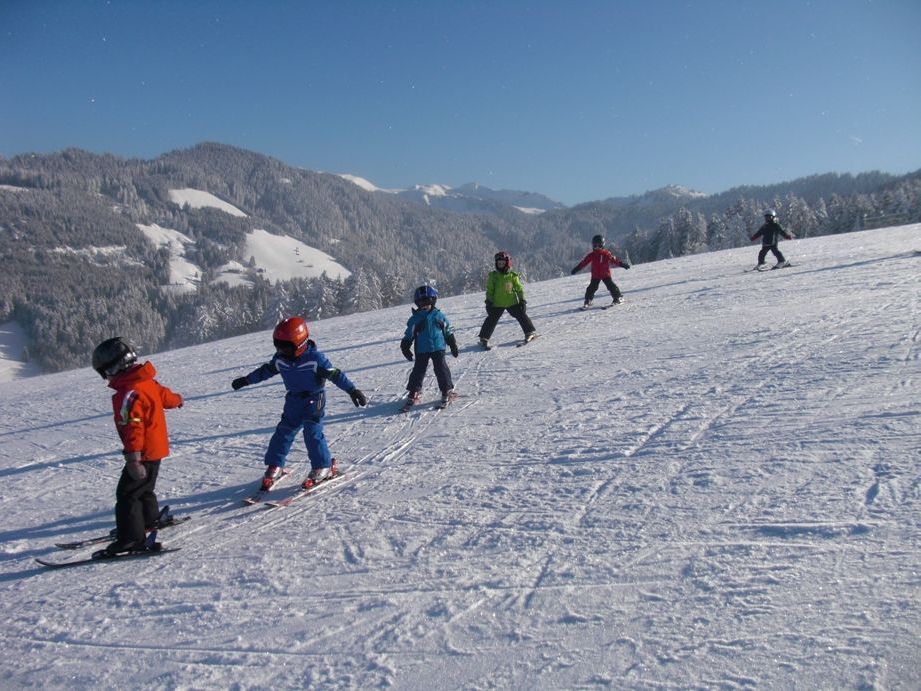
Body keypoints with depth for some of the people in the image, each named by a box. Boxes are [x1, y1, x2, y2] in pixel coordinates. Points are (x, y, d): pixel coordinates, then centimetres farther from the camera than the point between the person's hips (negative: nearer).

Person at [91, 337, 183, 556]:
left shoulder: (128, 394, -24)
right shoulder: (148, 382, 5)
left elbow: (133, 428, -31)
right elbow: (166, 396, 25)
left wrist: (133, 459, -34)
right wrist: (177, 400, 49)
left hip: (144, 453, -10)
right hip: (157, 448, 10)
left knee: (127, 494, -5)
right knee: (144, 489, 26)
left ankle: (131, 539, -4)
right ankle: (149, 523, 42)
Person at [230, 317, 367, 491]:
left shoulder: (315, 358, -21)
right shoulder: (280, 359, -4)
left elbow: (335, 374, -23)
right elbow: (265, 371, 12)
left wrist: (352, 390, -30)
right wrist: (245, 380, 20)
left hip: (314, 401, -6)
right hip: (293, 401, 6)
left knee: (312, 433, -13)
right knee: (283, 432, 5)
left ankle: (323, 468, 1)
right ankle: (274, 467, 18)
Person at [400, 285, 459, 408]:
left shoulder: (439, 315, 3)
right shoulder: (415, 318, 1)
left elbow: (448, 331, 10)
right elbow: (409, 335, 6)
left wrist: (453, 345, 12)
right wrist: (405, 347, 0)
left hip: (438, 348, 0)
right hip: (421, 350, 0)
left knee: (441, 369, -2)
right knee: (418, 370, 4)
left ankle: (447, 390, 11)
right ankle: (414, 393, 16)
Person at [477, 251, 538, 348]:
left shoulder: (512, 276, 1)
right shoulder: (493, 276, 2)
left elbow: (519, 288, 6)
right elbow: (489, 290, 5)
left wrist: (522, 300, 1)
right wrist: (488, 301, -2)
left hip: (512, 302, 1)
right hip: (497, 303, -1)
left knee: (521, 315, -1)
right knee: (492, 319, -4)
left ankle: (530, 332, 13)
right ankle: (484, 338, 4)